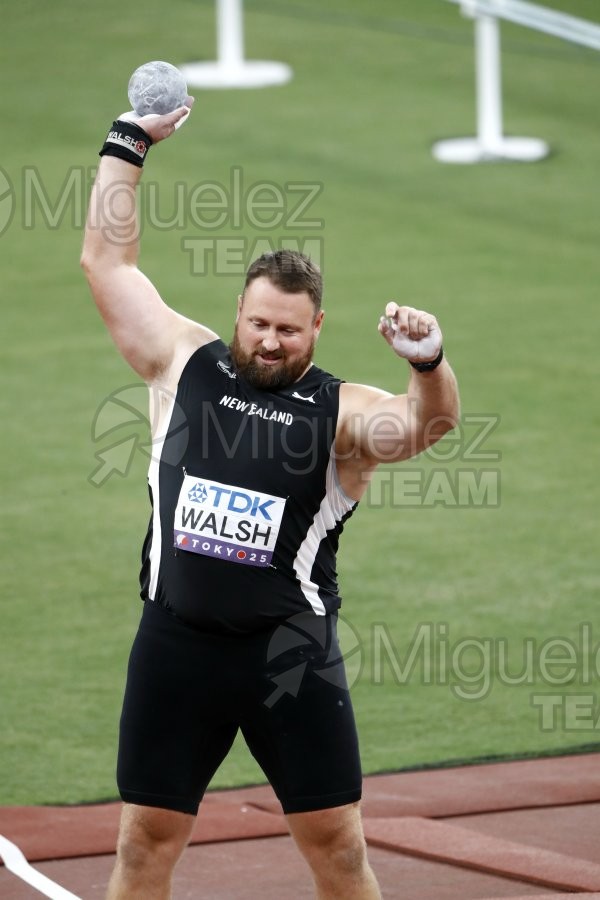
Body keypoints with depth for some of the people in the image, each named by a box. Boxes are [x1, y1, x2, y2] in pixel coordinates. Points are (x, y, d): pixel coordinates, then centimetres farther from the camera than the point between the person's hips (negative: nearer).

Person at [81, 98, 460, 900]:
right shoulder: (184, 362, 6)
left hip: (290, 652, -2)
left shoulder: (341, 410, -2)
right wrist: (129, 142, 9)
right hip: (177, 644, 2)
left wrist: (429, 363, -43)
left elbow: (430, 423, -22)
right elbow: (107, 260, 9)